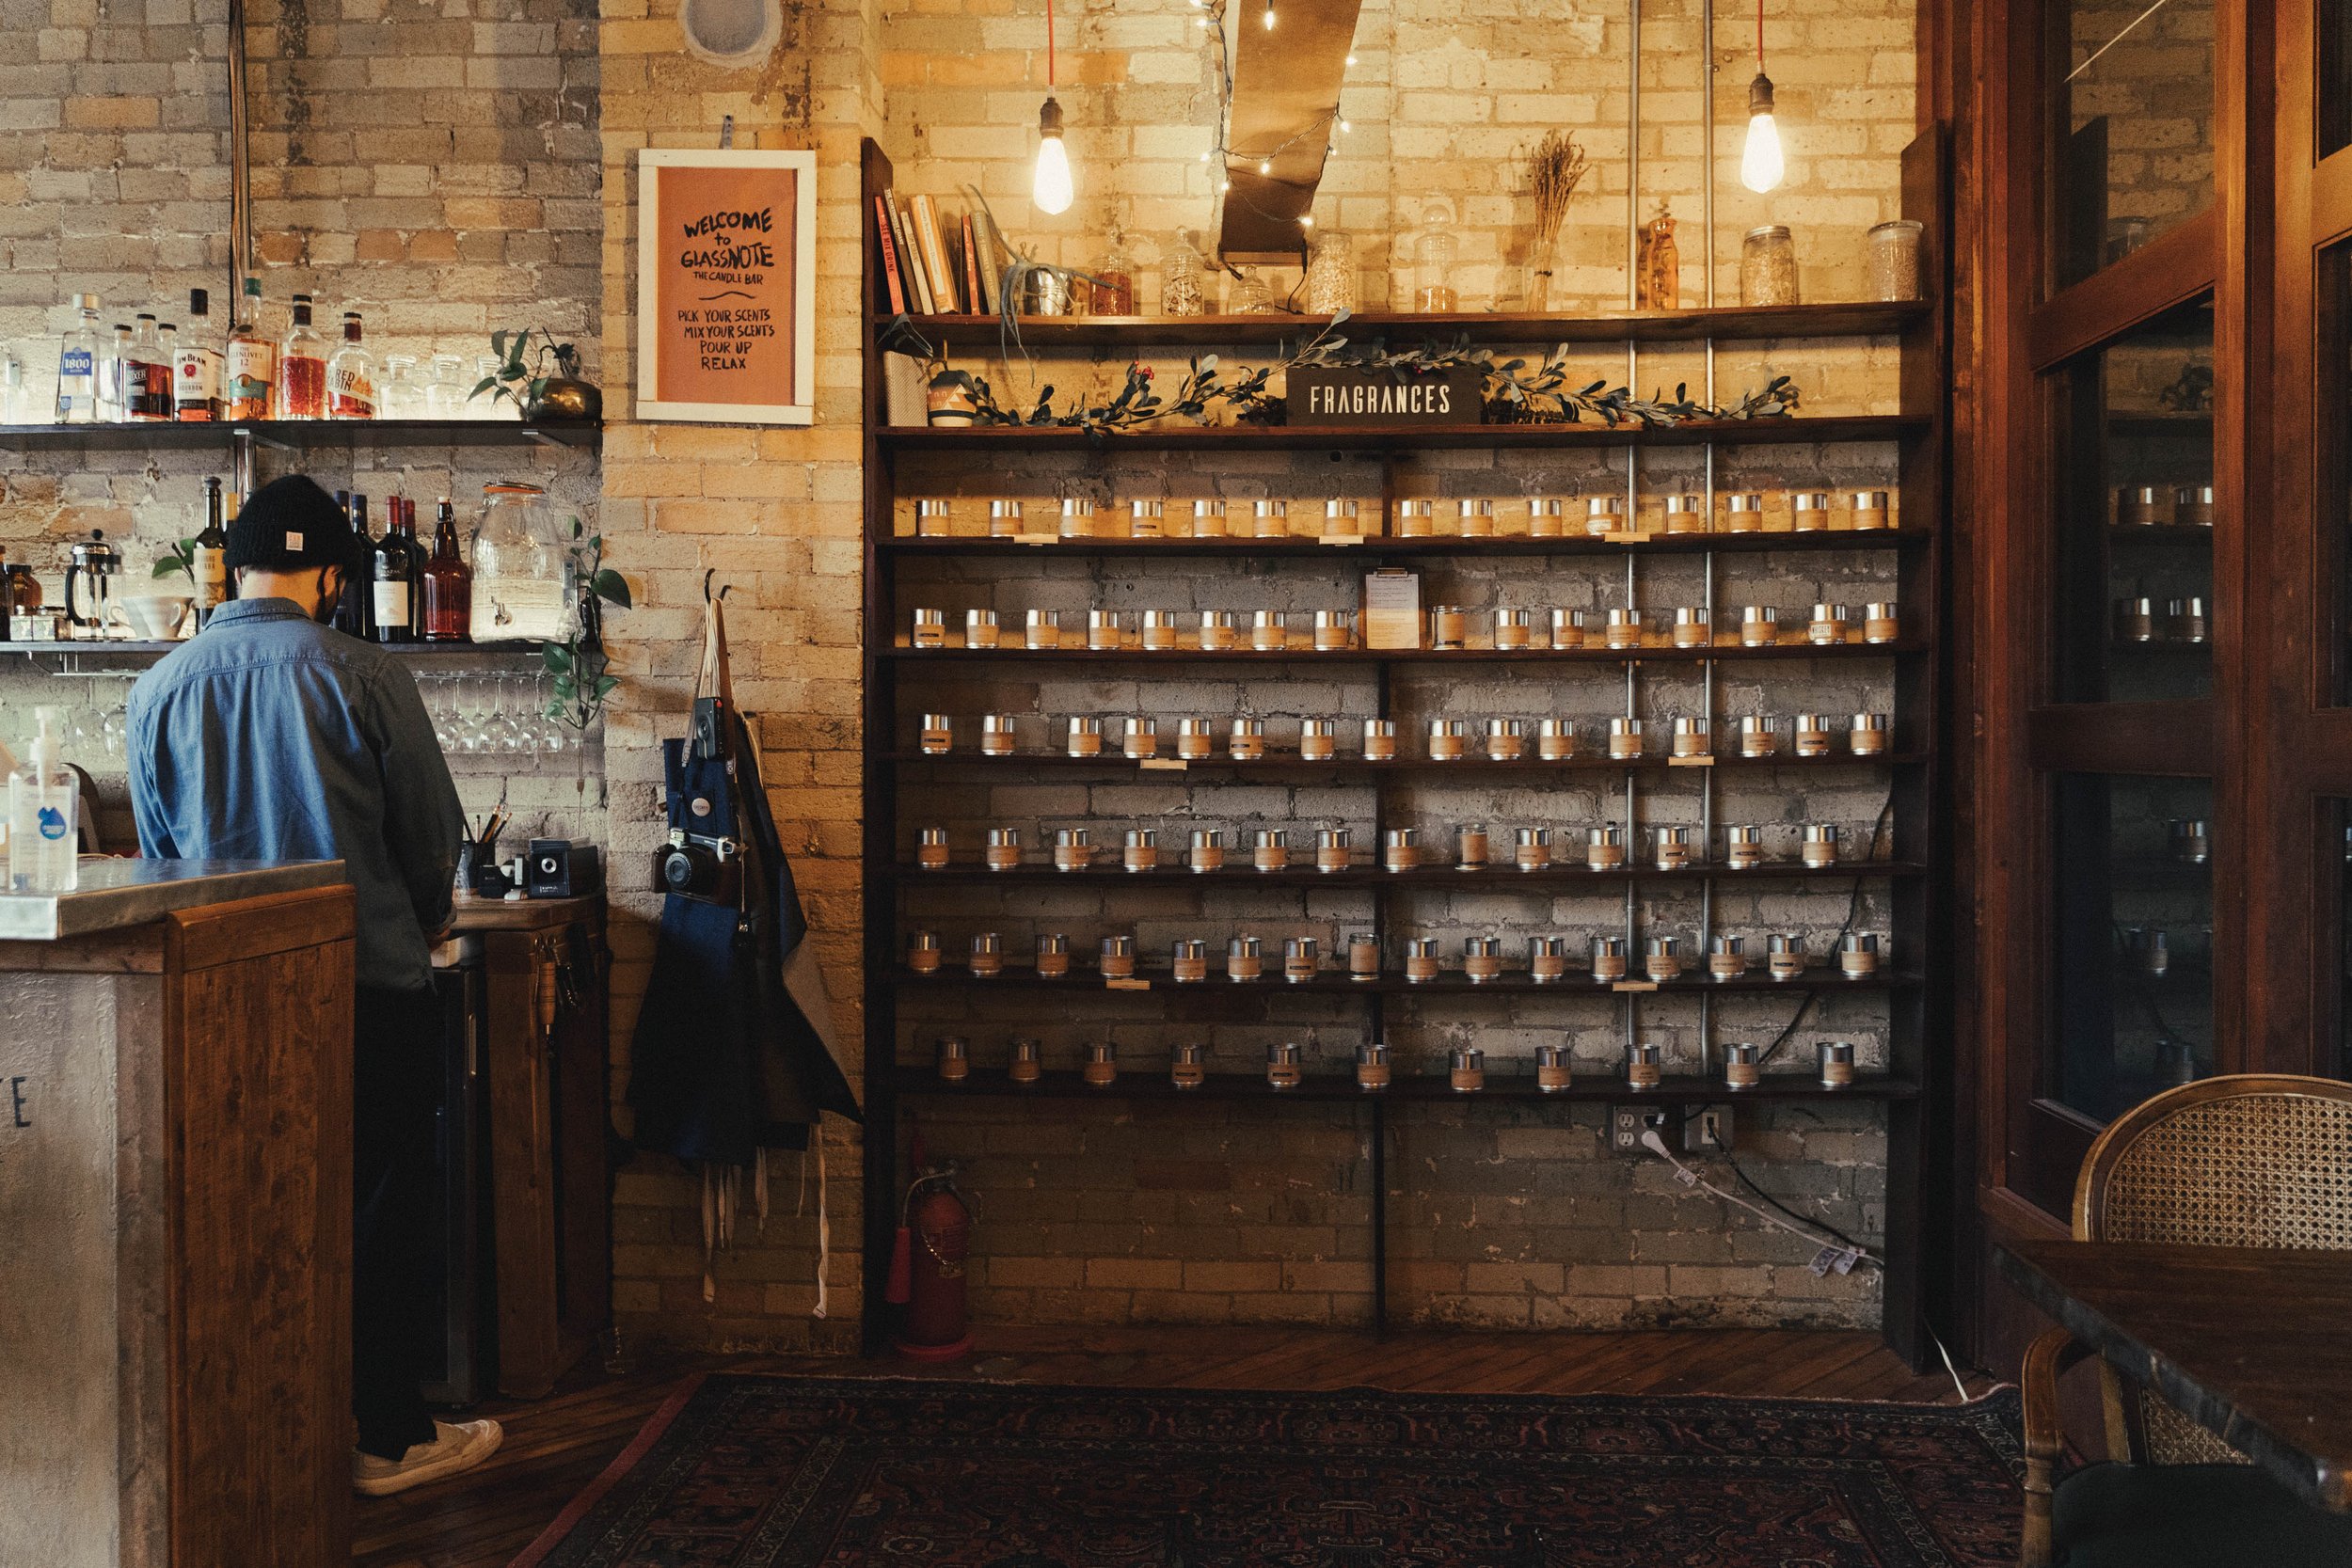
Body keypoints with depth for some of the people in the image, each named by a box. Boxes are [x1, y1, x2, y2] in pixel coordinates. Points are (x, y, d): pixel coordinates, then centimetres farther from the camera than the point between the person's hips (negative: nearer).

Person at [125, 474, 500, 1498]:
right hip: (371, 990, -4)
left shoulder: (160, 689, 1)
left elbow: (160, 849, 10)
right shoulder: (363, 678, -11)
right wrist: (415, 926, 16)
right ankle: (391, 1436, 14)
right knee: (383, 1210, 6)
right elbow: (434, 833, -4)